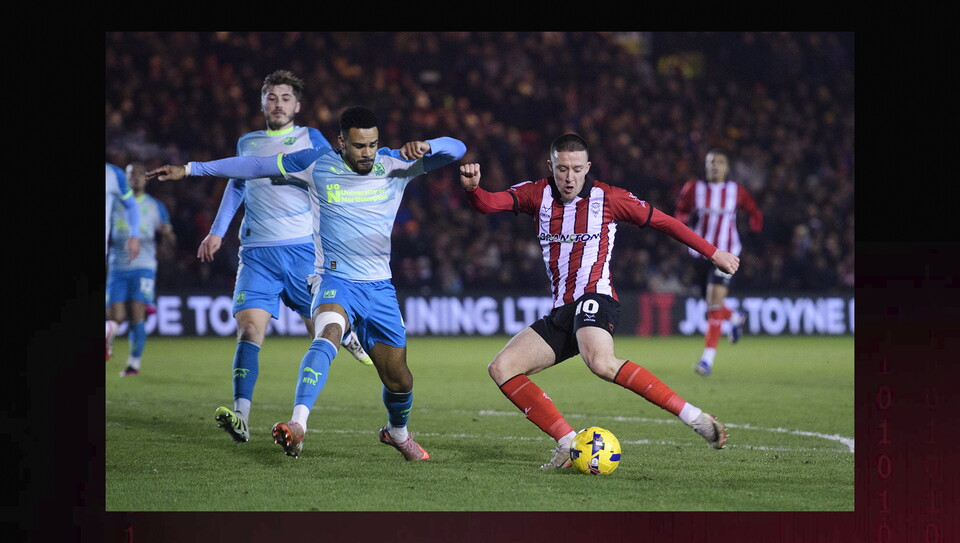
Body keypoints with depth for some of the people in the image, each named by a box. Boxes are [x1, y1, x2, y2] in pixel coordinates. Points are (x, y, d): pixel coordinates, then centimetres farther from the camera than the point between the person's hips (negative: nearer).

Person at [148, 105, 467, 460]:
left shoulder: (394, 164, 1)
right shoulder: (318, 164, -1)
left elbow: (456, 149, -4)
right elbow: (253, 167, 6)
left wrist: (425, 148, -27)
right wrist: (190, 169, 9)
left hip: (380, 288, 3)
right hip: (335, 281, -3)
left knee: (399, 381, 8)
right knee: (328, 334, -35)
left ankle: (398, 432, 41)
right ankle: (297, 425, -49)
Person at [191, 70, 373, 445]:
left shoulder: (310, 139, 7)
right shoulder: (247, 144, 16)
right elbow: (236, 185, 29)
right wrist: (217, 232, 28)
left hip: (305, 249, -1)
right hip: (257, 254, 1)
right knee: (249, 329, -16)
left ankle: (349, 335, 45)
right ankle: (240, 417, -24)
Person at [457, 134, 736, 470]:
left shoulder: (608, 198, 2)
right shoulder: (538, 194, 10)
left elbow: (662, 221, 11)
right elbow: (488, 204, -3)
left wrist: (713, 253, 14)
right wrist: (472, 187, -27)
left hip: (595, 299, -6)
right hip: (561, 313, 6)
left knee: (601, 363, -37)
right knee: (501, 368, -8)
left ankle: (694, 417, -34)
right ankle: (569, 444, -12)